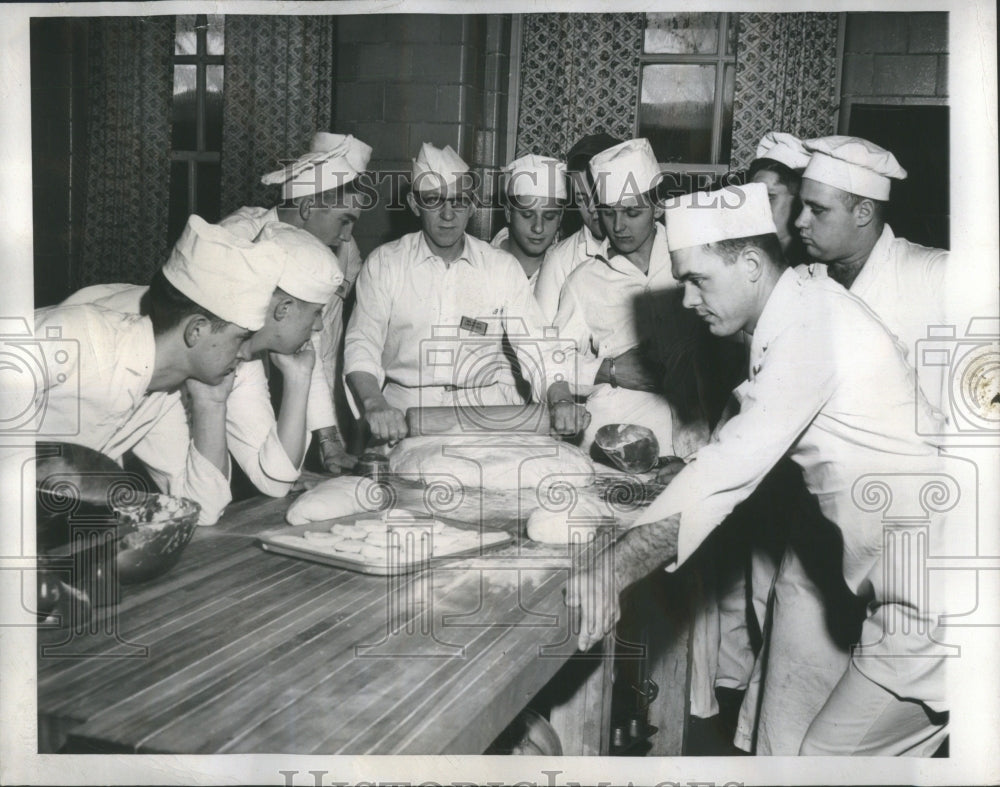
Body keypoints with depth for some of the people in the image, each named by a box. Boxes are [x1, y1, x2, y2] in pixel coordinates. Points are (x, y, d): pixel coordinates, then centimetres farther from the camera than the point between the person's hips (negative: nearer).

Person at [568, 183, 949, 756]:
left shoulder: (813, 317, -20)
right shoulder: (799, 311, 9)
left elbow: (735, 467, -28)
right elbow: (740, 450, 18)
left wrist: (616, 572, -29)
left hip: (938, 587, -9)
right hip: (915, 580, 9)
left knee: (831, 758, -1)